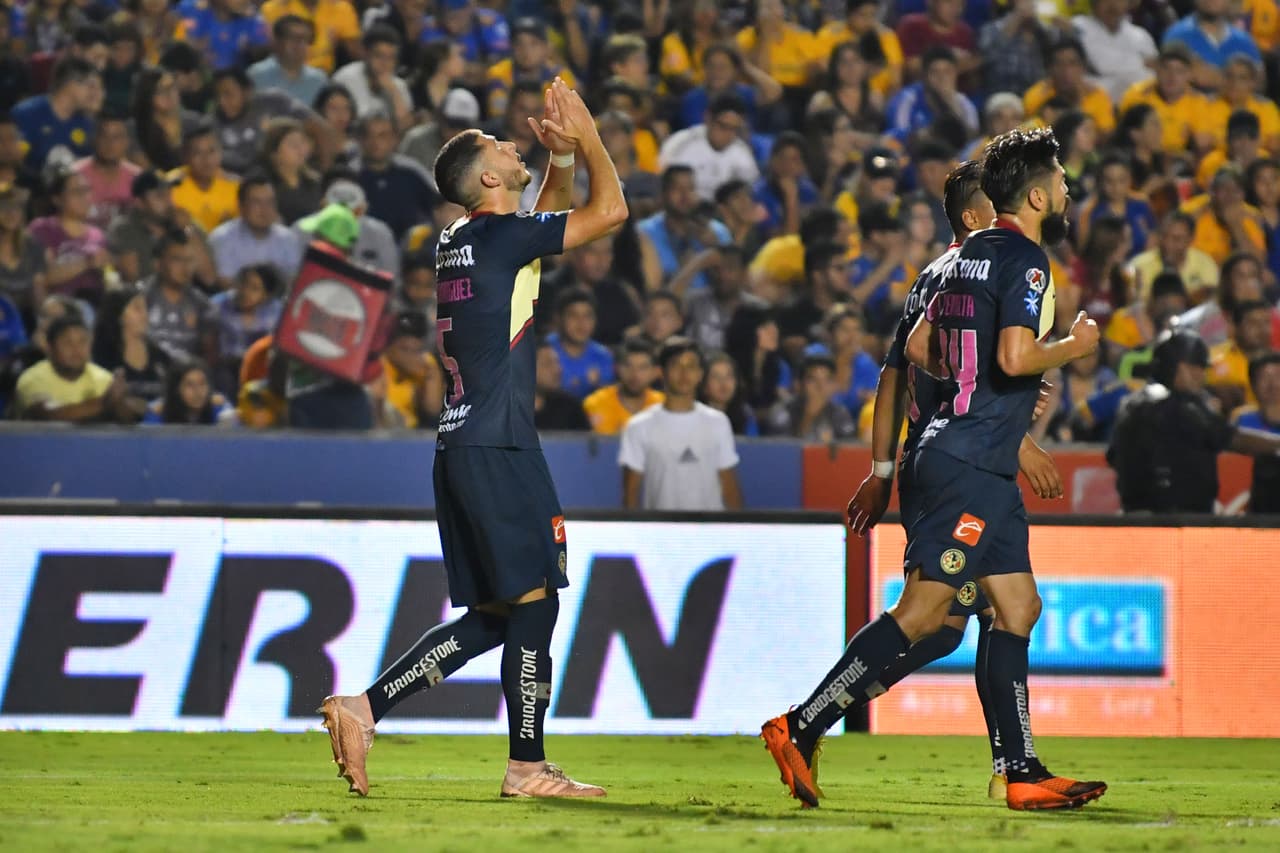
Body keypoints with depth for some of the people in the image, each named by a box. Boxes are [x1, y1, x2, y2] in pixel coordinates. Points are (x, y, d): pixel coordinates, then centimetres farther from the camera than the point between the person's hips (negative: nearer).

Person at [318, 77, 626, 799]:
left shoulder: (461, 241, 16)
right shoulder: (501, 235, -9)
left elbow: (552, 216, 35)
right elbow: (611, 209, -8)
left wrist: (561, 157, 21)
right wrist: (586, 136, 5)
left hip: (460, 447, 9)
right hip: (500, 448, -9)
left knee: (492, 617, 11)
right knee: (534, 600, -3)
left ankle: (363, 709, 5)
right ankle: (529, 766, -1)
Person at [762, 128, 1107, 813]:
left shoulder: (970, 254, 15)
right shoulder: (1024, 258, -12)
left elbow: (918, 347, 21)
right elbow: (1016, 355, -25)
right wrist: (1072, 347, -7)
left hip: (968, 454, 10)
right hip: (974, 463, -10)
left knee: (1019, 608, 10)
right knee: (920, 613, -11)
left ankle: (1024, 774, 9)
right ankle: (801, 730, -11)